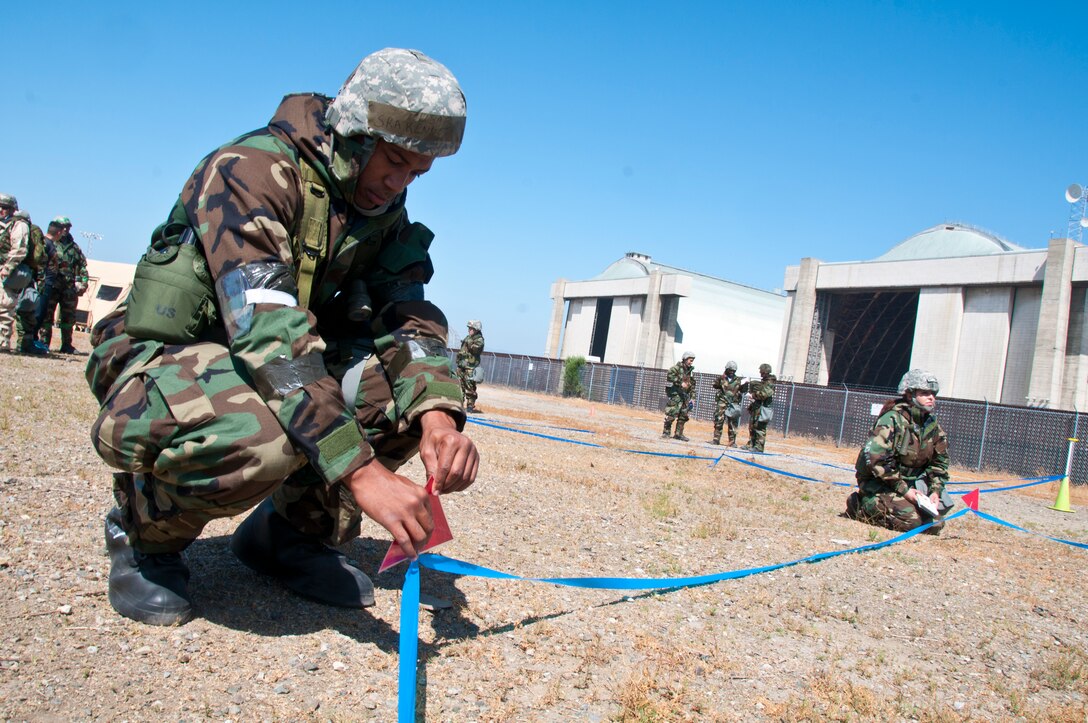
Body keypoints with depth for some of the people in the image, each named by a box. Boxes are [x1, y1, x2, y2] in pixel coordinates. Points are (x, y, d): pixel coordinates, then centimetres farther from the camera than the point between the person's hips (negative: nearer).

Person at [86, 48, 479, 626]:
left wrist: (438, 416, -30)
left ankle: (294, 529, 1)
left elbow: (410, 314, -9)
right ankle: (143, 532, -4)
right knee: (261, 436, -39)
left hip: (279, 366, 7)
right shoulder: (251, 169, -22)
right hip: (162, 358, -6)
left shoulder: (383, 210, 1)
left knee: (419, 379, -15)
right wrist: (362, 471, -42)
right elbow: (266, 329, -34)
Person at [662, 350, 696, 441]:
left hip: (685, 395, 7)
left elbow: (692, 386, 20)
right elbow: (670, 375, -23)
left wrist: (692, 398, 13)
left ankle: (678, 434, 15)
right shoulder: (677, 367, -5)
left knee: (683, 415, 7)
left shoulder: (691, 371, 16)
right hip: (675, 393, -7)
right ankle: (666, 432, -4)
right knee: (672, 413, -12)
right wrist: (680, 383, -24)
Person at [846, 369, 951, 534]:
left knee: (935, 524, -1)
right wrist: (903, 490, -23)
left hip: (910, 483, 8)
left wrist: (936, 490, -4)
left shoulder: (932, 425, 4)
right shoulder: (893, 420, -20)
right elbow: (875, 459, -27)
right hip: (878, 482, -8)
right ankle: (861, 505, -3)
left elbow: (939, 462, 12)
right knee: (910, 520, -25)